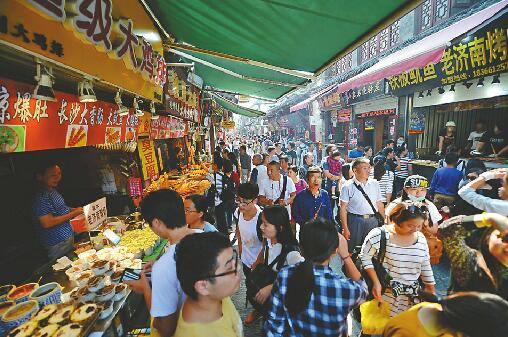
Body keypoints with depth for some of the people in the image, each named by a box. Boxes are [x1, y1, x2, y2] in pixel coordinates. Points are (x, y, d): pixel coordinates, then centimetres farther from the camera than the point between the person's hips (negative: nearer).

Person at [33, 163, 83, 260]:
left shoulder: (53, 190, 8)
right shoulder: (41, 196, -23)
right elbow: (47, 223, -28)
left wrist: (73, 210, 5)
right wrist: (73, 213, -21)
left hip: (68, 236, 10)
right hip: (57, 243, -10)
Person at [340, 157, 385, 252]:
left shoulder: (375, 184, 6)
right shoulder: (347, 186, -7)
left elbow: (379, 204, 13)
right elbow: (343, 208, -8)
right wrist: (345, 228, -11)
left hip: (372, 220, 4)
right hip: (355, 220, -4)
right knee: (351, 251, 5)